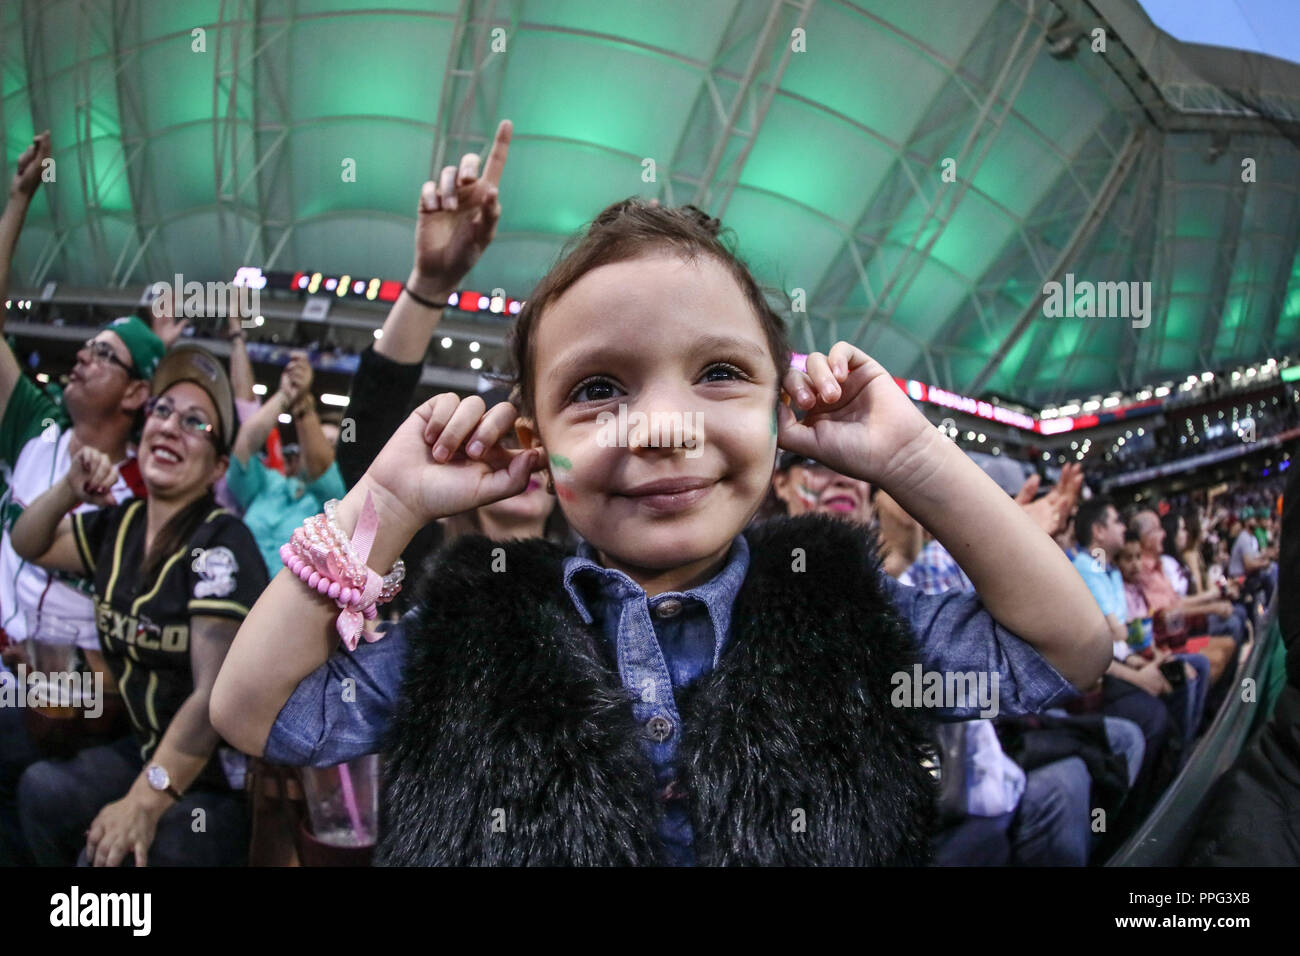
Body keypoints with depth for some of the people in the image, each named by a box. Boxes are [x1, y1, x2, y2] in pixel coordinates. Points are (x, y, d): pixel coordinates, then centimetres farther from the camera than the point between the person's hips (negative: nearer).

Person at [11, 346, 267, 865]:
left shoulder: (221, 543, -21)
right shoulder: (120, 524, 1)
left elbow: (216, 692, -27)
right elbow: (28, 544, 17)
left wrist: (143, 803, -32)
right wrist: (69, 490, -4)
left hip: (221, 775, -7)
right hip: (147, 750, 7)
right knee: (40, 790, -14)